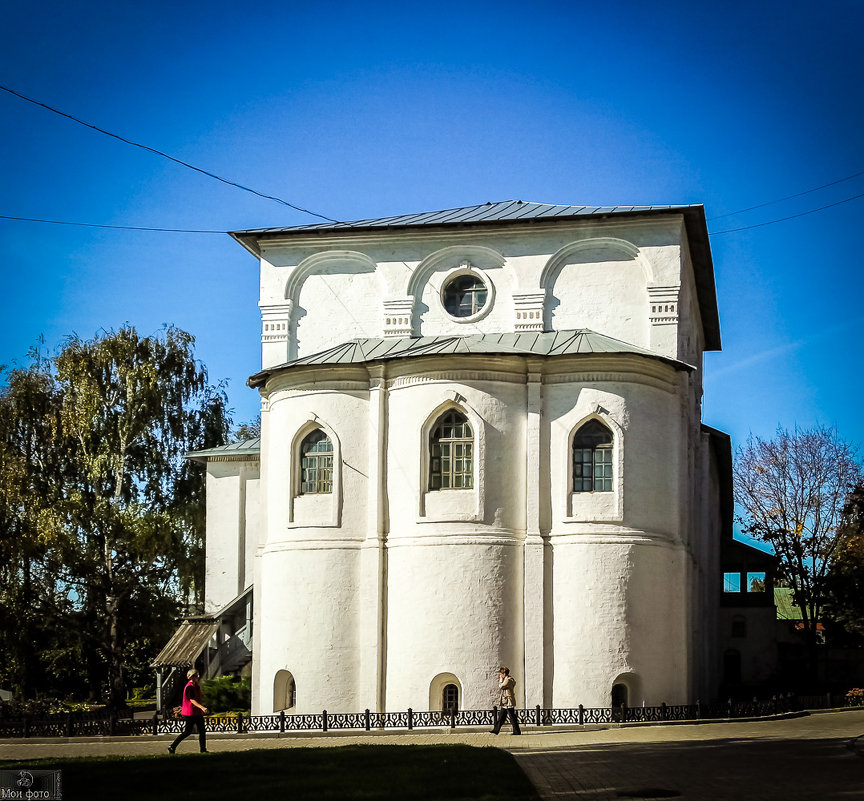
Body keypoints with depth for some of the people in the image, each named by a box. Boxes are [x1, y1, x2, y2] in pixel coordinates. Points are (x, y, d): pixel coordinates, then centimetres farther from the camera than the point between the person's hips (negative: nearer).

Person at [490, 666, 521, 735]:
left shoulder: (508, 680, -16)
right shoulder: (506, 679, 15)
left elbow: (501, 686, -17)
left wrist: (501, 679, -6)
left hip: (509, 702, -10)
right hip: (505, 703, 10)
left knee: (512, 717, -4)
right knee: (501, 717, 12)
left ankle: (517, 731, 1)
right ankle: (496, 730, 15)